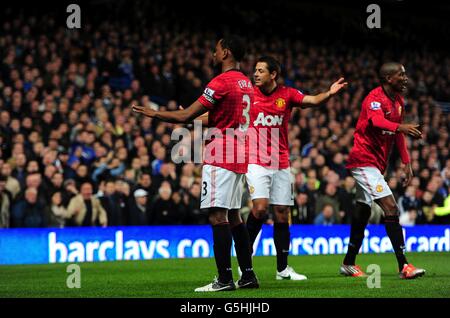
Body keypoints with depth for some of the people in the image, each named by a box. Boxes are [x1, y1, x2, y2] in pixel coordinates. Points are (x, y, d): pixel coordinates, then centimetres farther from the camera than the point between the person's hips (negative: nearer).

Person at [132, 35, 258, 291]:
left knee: (218, 215, -10)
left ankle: (225, 279, -14)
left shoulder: (221, 82, -13)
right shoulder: (246, 83, 16)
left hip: (220, 158, -9)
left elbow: (185, 116, -13)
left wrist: (154, 114, 0)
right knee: (234, 216, 13)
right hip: (239, 157, 9)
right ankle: (248, 275, 13)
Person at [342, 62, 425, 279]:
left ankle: (349, 263, 26)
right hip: (364, 160, -10)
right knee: (390, 208, -17)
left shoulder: (398, 101, 11)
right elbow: (377, 121, -39)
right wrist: (400, 127, -57)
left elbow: (397, 134, 20)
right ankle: (403, 265, -20)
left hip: (376, 162, 10)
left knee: (362, 212, 15)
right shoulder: (375, 99, -18)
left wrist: (406, 163, 13)